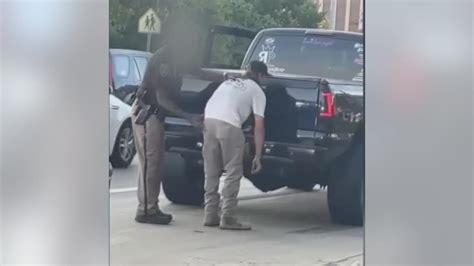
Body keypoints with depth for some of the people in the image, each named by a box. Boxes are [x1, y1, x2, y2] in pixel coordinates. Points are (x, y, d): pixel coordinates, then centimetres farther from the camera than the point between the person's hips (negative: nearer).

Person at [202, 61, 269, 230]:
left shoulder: (228, 82, 33)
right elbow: (259, 126, 9)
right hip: (229, 125, -6)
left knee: (211, 173, 15)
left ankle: (210, 215, 18)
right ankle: (227, 218, 1)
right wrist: (258, 156, 10)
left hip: (209, 121, 6)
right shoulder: (257, 92, 15)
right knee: (233, 174, 3)